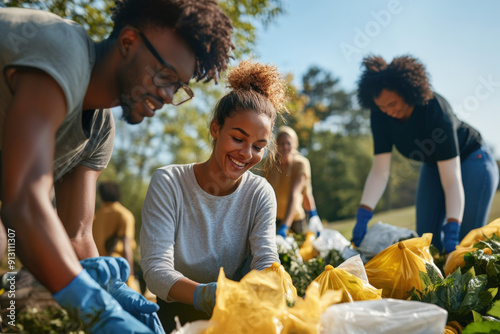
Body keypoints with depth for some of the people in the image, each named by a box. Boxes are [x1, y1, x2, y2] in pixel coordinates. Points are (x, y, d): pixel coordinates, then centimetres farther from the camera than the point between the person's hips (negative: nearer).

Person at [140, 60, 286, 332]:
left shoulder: (260, 193, -5)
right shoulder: (168, 183, -12)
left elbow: (266, 261, -15)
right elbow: (155, 268, -21)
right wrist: (203, 294, -42)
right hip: (177, 311, 1)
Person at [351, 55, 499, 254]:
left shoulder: (435, 110, -36)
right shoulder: (380, 116, -21)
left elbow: (452, 180, -37)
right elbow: (379, 172, -22)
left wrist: (452, 232, -43)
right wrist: (362, 217, -32)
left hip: (470, 159, -5)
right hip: (433, 166, 5)